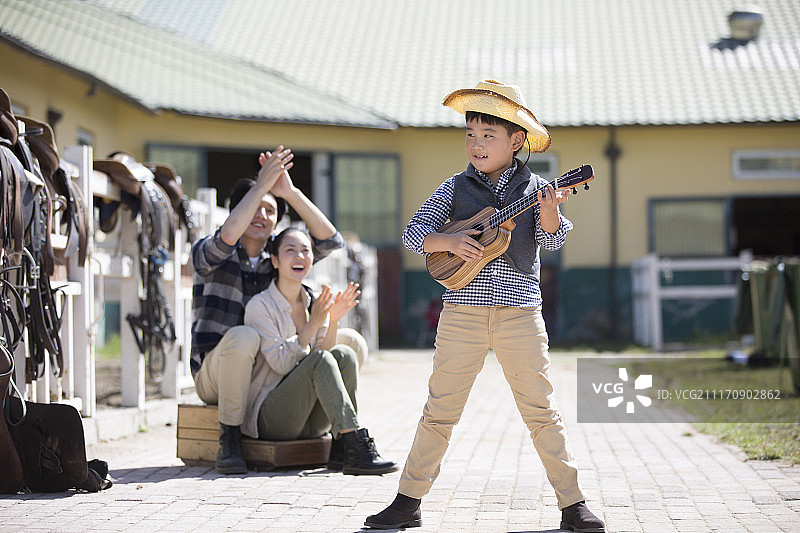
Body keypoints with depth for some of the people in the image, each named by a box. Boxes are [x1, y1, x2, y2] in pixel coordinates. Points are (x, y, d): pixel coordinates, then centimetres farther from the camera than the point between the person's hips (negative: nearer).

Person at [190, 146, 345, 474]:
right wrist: (261, 184, -26)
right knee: (243, 336, -39)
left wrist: (290, 192, -17)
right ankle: (229, 439, -25)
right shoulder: (206, 253, -5)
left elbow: (329, 240, -7)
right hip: (213, 372, -4)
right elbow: (227, 237, -30)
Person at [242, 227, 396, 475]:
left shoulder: (315, 304, 11)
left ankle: (340, 450, -24)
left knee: (345, 354, -19)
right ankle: (357, 447, -38)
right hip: (269, 416, -6)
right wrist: (313, 324, -20)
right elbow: (281, 363, -15)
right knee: (320, 359, -29)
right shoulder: (260, 305, -7)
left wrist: (333, 322, -9)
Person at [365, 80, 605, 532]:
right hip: (462, 312, 1)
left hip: (520, 313, -1)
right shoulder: (456, 188, 7)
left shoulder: (535, 188, 5)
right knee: (440, 410, 5)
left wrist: (550, 212, -28)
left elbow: (552, 239, -7)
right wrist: (448, 242, -14)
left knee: (542, 410, 0)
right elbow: (414, 231, 5)